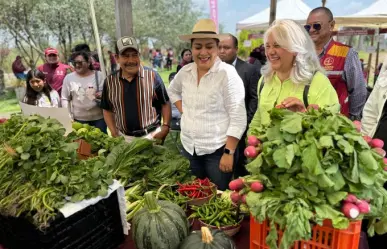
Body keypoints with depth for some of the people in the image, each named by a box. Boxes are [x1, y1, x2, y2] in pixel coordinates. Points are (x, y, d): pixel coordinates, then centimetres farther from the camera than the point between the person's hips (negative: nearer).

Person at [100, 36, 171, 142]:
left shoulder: (152, 76, -10)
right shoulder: (110, 81, -2)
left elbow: (165, 103, 0)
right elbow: (107, 110, 9)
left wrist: (165, 127, -11)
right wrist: (114, 134, -1)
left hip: (151, 135, -2)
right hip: (123, 137, 2)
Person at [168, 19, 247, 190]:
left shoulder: (227, 74, -15)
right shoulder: (185, 72, 1)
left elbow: (238, 119, -16)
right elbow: (173, 91, 22)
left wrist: (228, 153, -18)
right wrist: (184, 111, 7)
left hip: (217, 150, -5)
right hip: (189, 148, 5)